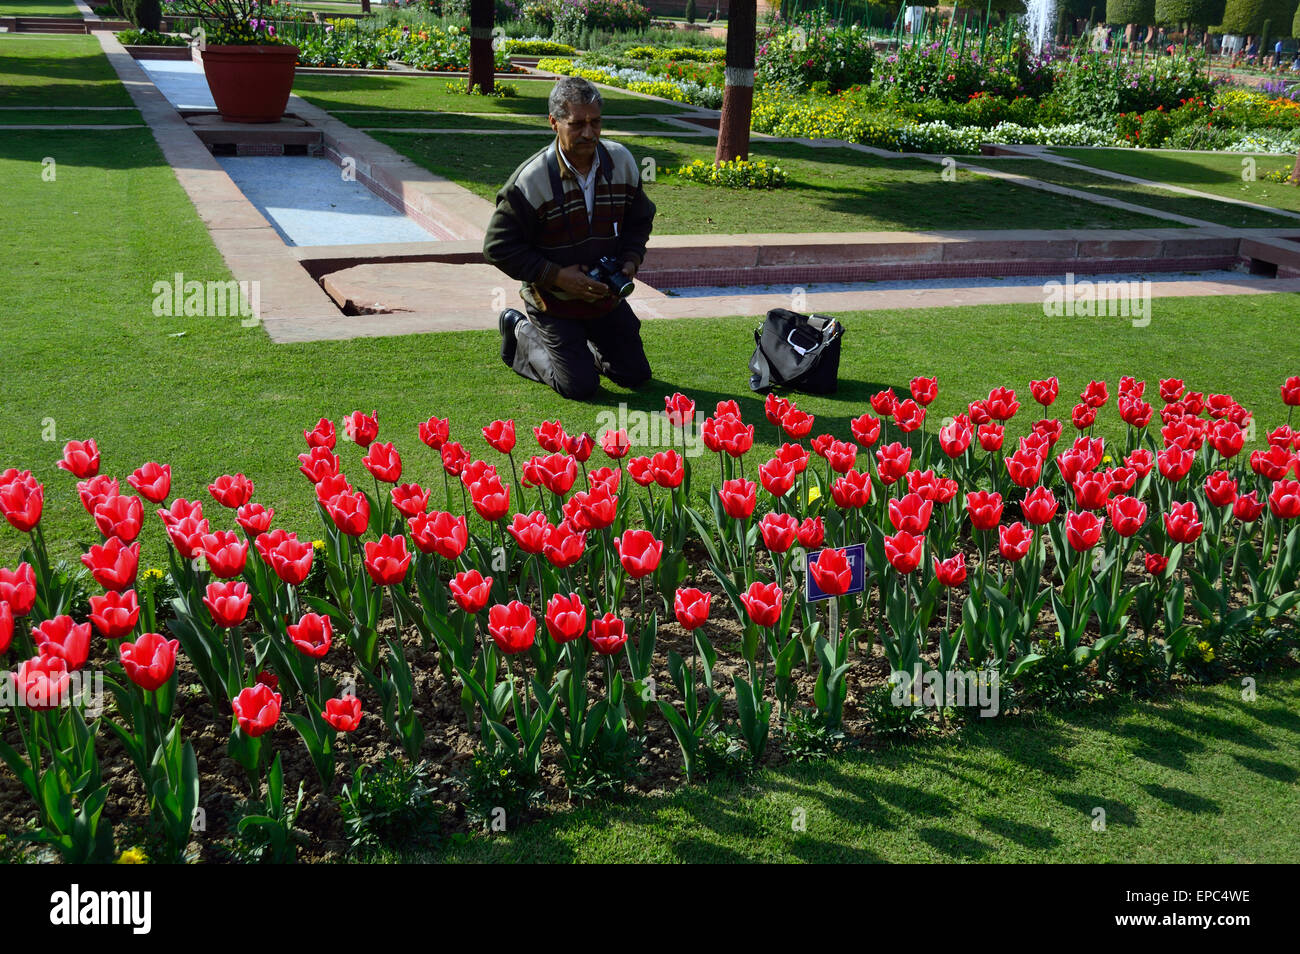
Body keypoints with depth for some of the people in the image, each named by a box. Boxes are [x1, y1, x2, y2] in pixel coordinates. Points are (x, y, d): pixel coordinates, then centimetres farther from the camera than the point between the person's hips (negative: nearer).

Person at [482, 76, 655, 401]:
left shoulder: (622, 162, -6)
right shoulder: (532, 179, -23)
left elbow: (640, 220, 11)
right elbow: (498, 246, -18)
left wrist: (630, 261, -8)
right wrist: (556, 276, -24)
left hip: (606, 296, 5)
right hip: (553, 300, -5)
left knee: (636, 375, 9)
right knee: (580, 385, -5)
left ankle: (583, 343, 37)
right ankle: (520, 332, 19)